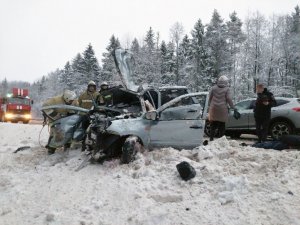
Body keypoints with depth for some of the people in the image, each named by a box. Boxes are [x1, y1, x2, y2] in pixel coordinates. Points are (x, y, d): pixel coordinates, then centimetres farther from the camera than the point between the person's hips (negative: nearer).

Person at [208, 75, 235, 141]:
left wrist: (209, 105, 18)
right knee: (222, 125, 8)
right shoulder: (226, 89, -4)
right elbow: (228, 99, -8)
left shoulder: (214, 88, 3)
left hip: (214, 108, 2)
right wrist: (232, 107, 0)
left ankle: (211, 138, 6)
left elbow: (210, 97, 6)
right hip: (222, 109, -2)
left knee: (213, 125, 8)